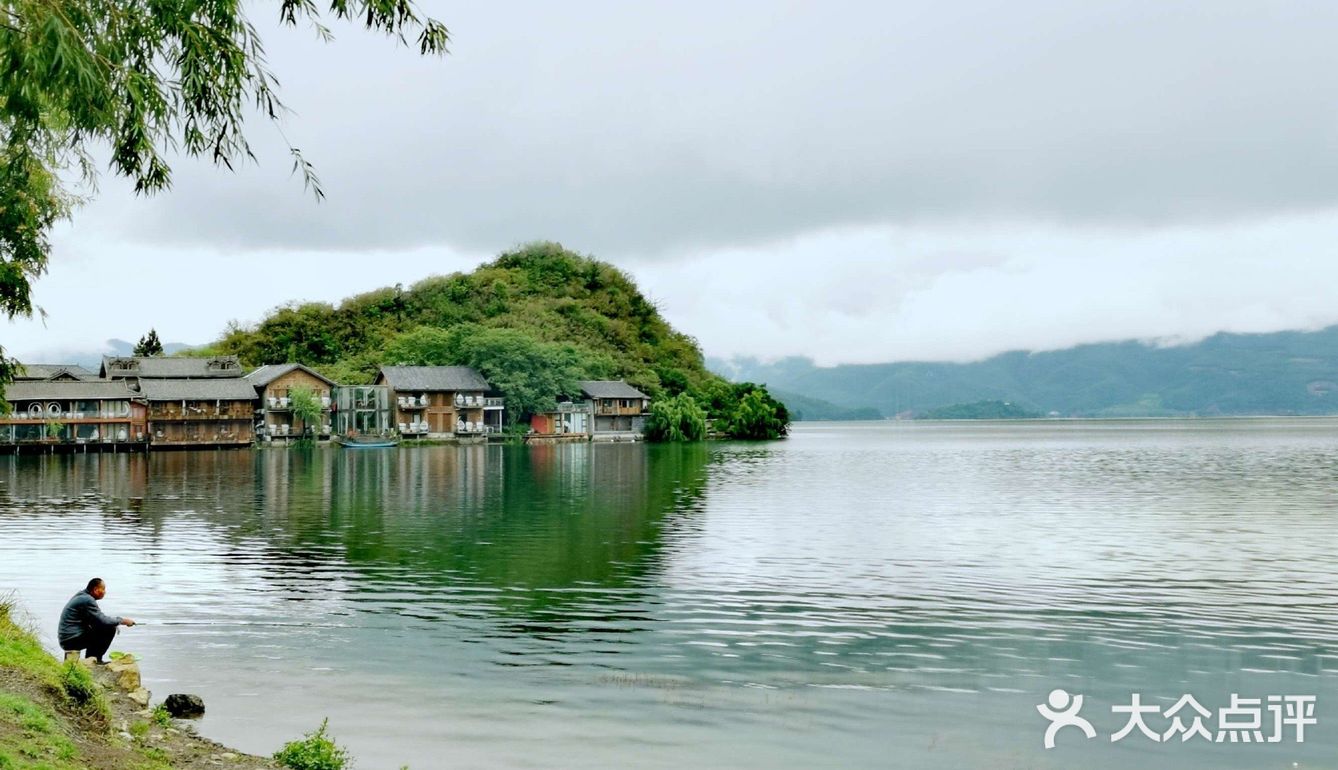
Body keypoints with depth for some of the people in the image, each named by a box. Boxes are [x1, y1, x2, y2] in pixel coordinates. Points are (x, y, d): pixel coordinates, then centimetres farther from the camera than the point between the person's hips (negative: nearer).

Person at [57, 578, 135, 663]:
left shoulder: (82, 596, 14)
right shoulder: (87, 600, -18)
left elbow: (97, 618, 20)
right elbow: (103, 621, -20)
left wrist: (115, 623, 8)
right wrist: (122, 621, -7)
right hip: (72, 640, -10)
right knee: (110, 629, -13)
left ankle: (90, 659, 20)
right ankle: (96, 659, -2)